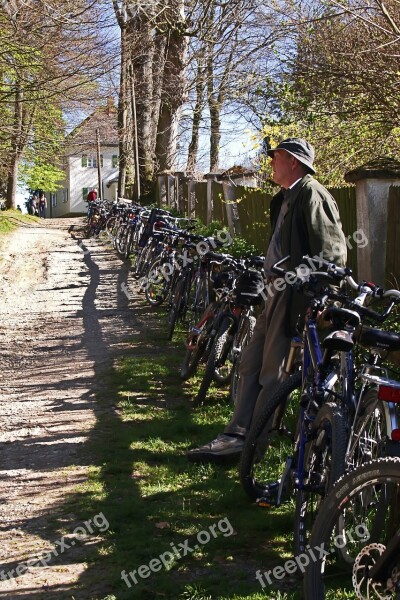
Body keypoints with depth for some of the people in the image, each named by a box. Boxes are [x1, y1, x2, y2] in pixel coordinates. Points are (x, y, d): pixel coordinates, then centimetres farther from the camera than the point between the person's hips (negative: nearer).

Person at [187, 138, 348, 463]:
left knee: (273, 374, -5)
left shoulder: (311, 193, -12)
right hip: (278, 292, 11)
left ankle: (251, 444, 0)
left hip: (297, 297, -11)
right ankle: (237, 435, 11)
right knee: (251, 363, 9)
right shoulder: (285, 198, 19)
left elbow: (332, 252, -17)